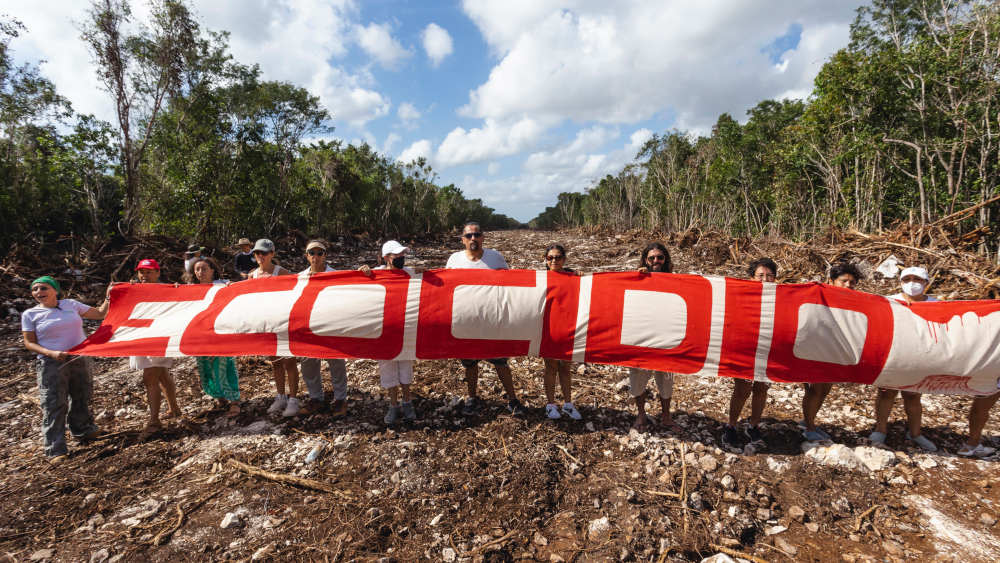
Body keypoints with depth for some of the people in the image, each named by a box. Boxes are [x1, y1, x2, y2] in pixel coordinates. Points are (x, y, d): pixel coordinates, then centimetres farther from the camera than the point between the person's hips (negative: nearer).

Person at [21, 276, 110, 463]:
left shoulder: (71, 304, 4)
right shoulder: (30, 314, -2)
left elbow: (99, 313, 11)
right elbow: (29, 343, -3)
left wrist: (108, 297, 3)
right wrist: (51, 353, -18)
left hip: (80, 360, 3)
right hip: (52, 365, -3)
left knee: (81, 399, 16)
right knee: (54, 406, -4)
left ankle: (83, 431, 37)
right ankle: (55, 450, 2)